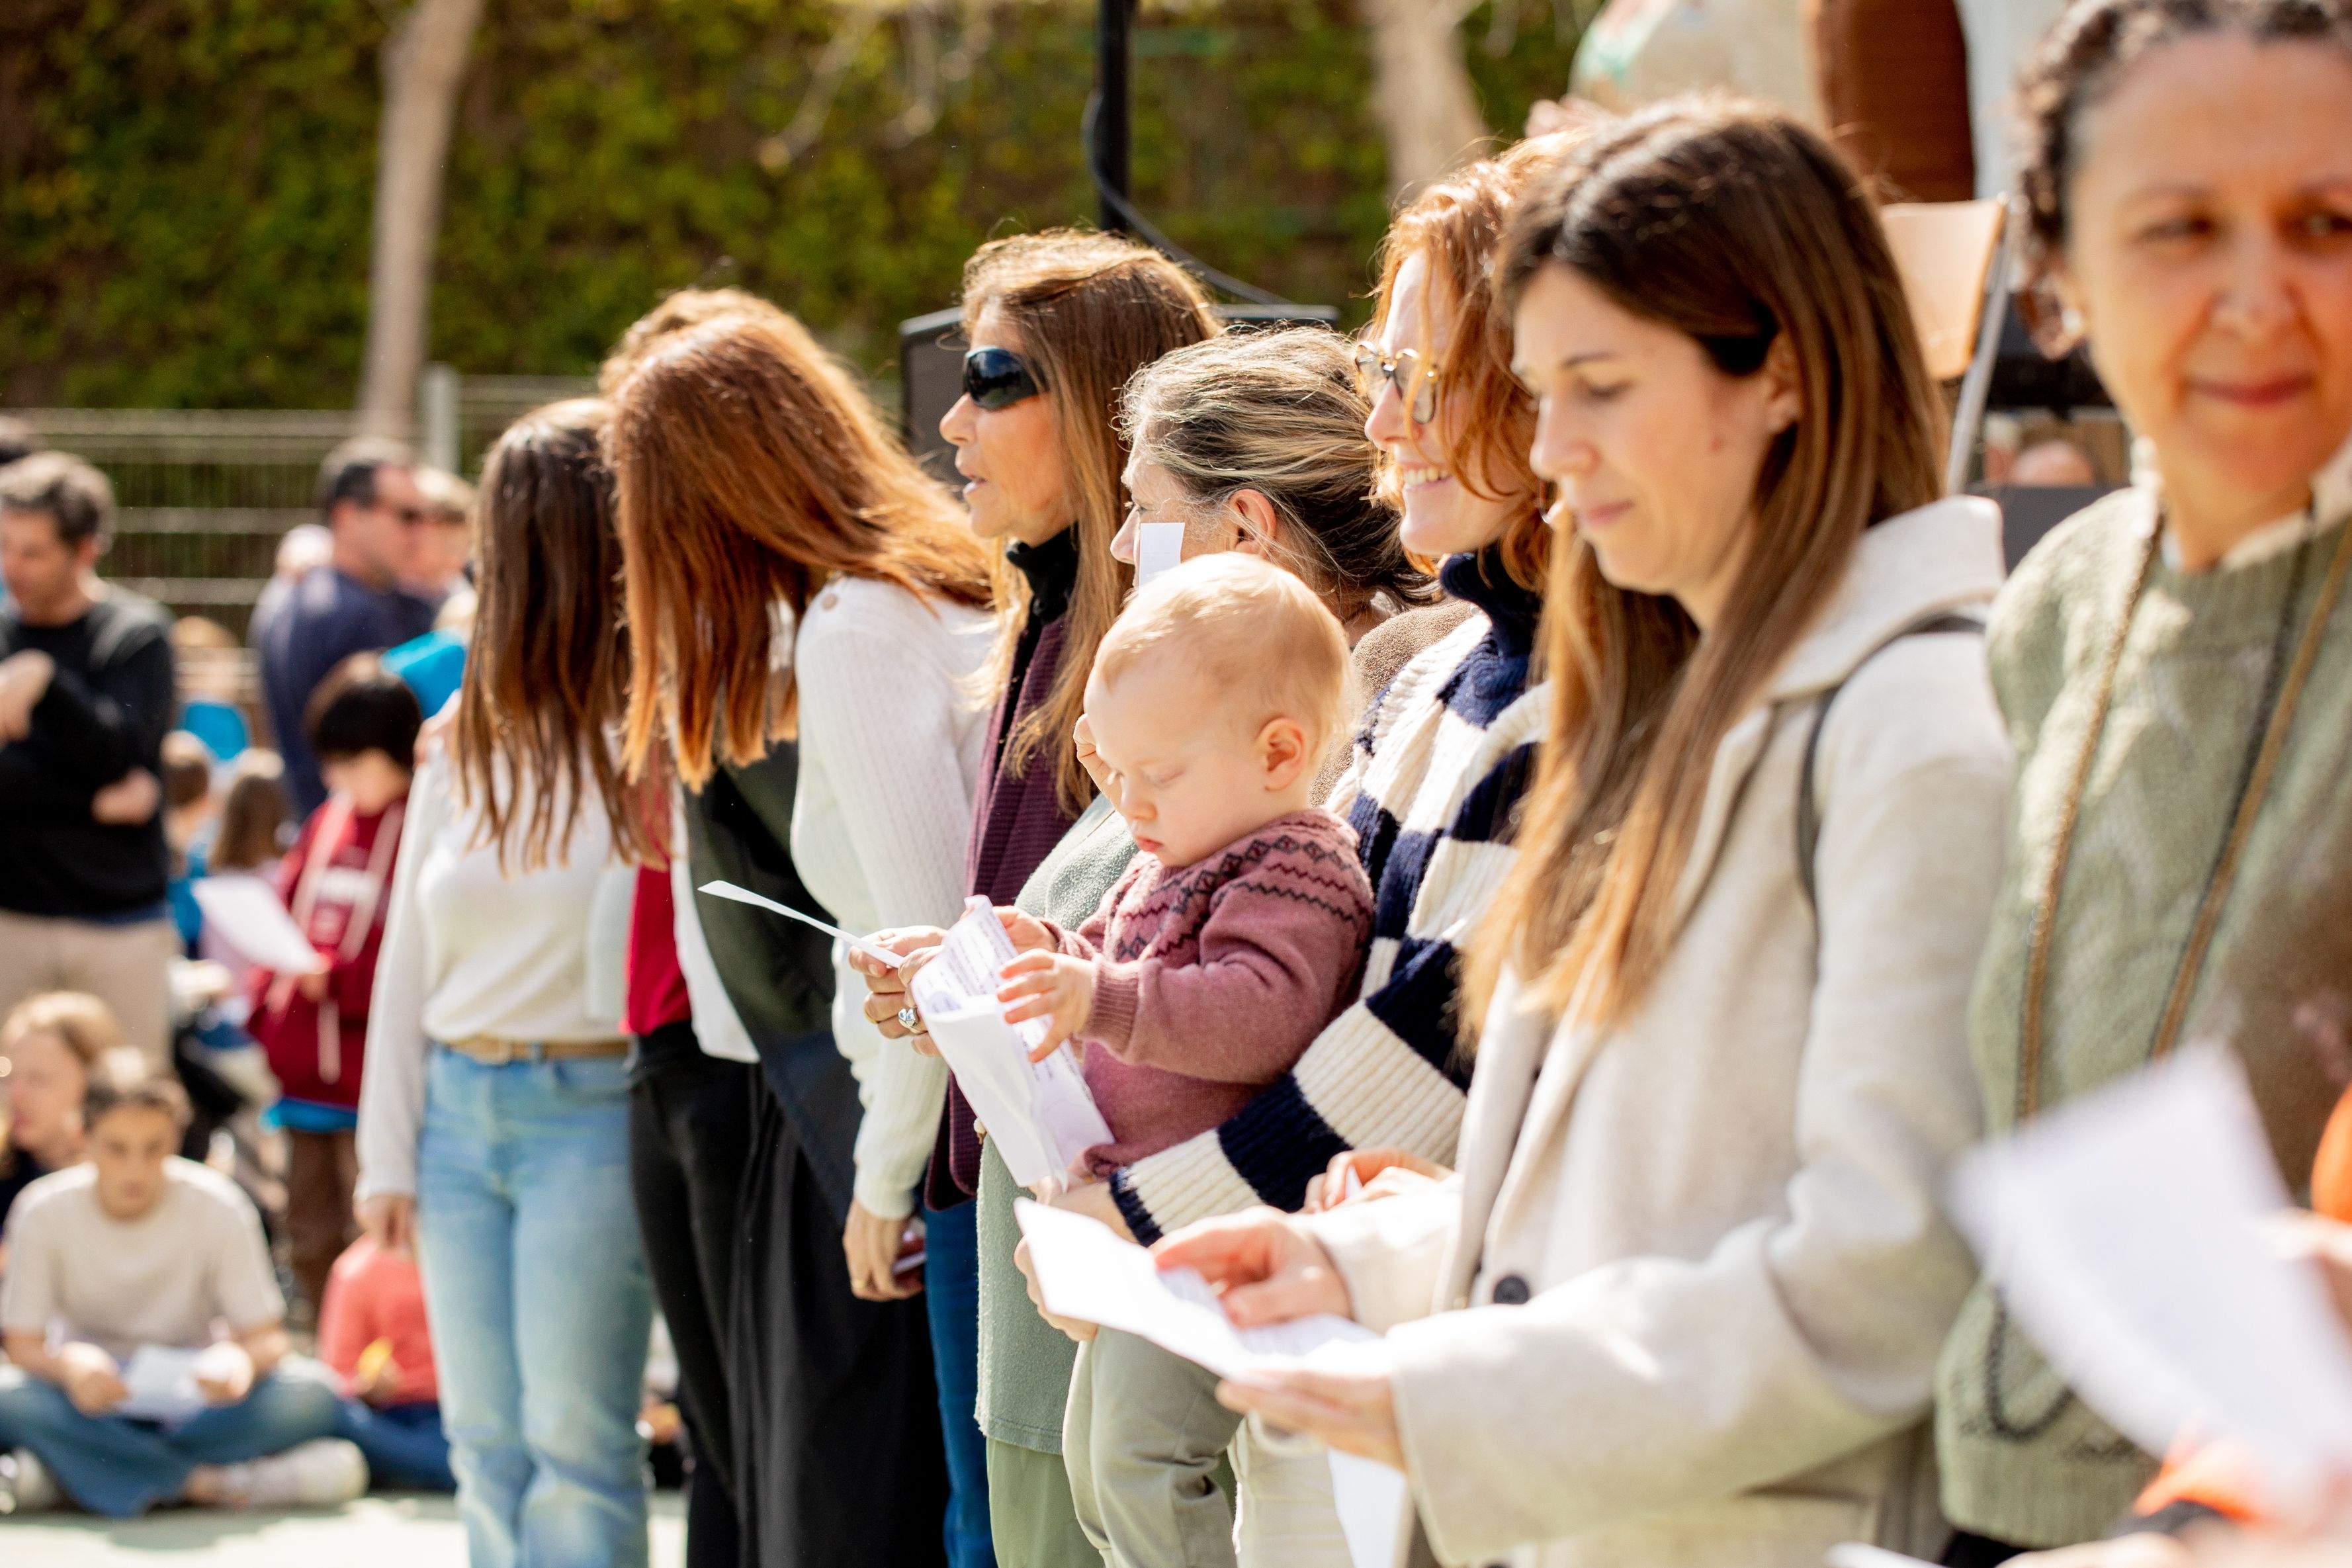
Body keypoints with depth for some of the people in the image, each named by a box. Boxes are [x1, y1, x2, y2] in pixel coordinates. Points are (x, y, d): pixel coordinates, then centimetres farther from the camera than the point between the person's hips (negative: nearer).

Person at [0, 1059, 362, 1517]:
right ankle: (211, 1483, -27)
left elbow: (267, 1337, -11)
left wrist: (241, 1362, -36)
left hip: (190, 1401, 1)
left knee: (311, 1395, -28)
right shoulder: (45, 1212, -11)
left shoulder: (217, 1208, -11)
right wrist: (69, 1363, -36)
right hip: (92, 1402, -1)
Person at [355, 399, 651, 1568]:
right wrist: (387, 1156, 13)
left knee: (574, 1437, -7)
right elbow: (407, 958, 15)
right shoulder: (464, 748, 12)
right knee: (485, 1439, 9)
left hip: (593, 1107, -6)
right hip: (459, 1106, 6)